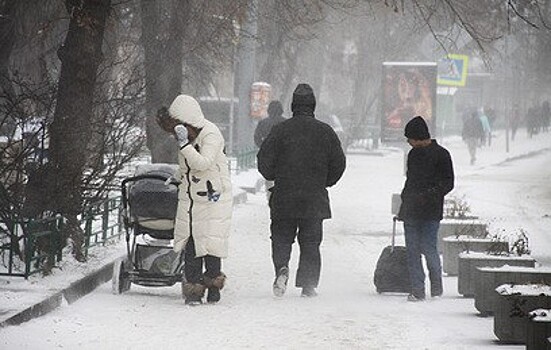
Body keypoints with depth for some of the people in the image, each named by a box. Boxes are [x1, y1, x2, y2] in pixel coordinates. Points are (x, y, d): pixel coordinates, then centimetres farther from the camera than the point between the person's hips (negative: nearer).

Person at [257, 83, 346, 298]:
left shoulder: (281, 129, -6)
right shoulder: (325, 132, 0)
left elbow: (264, 160, -5)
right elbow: (339, 163, 5)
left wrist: (275, 178, 14)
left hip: (284, 199, -1)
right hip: (315, 200, 1)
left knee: (281, 237, 11)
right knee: (311, 243, 9)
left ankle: (282, 267, -15)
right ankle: (308, 285, 5)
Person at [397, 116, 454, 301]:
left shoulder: (441, 154, -5)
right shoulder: (413, 154, 15)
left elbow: (448, 183, -7)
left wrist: (429, 195, -18)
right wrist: (406, 198, 15)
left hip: (430, 211, -6)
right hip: (411, 210, 6)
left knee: (428, 248, -9)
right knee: (413, 250, 2)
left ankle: (436, 286, 11)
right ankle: (417, 290, 5)